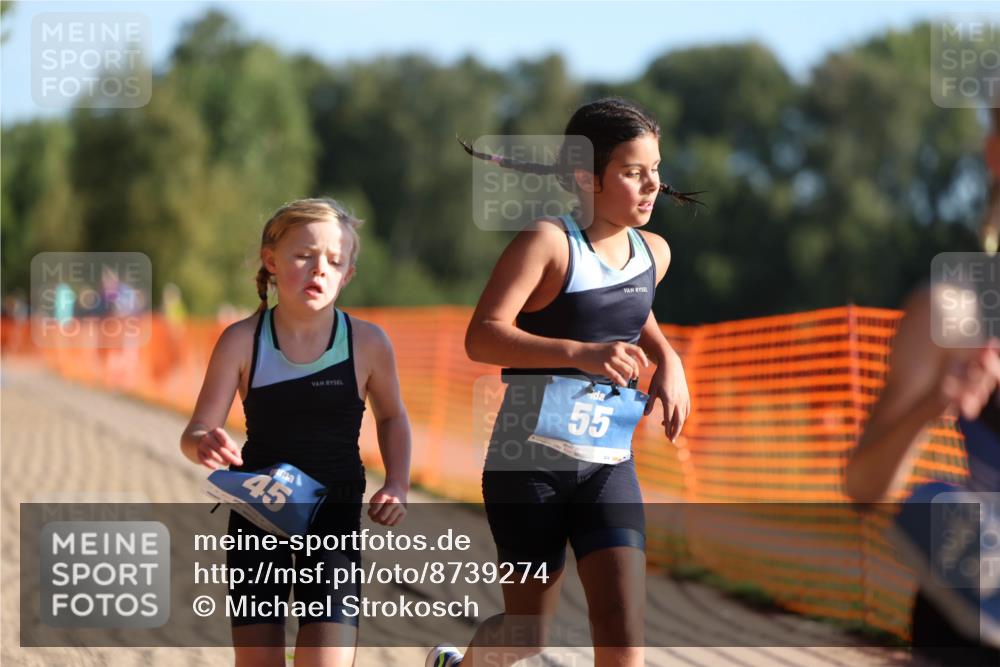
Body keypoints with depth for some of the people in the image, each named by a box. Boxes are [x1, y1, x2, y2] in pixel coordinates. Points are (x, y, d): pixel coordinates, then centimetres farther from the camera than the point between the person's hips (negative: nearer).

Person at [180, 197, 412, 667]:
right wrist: (204, 445, -31)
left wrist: (397, 485, -2)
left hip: (334, 520, -1)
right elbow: (195, 432, -7)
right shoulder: (242, 341, -9)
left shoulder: (368, 343, -7)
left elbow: (391, 417, 13)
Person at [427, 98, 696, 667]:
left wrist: (667, 360, 9)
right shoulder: (548, 244, -13)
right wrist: (580, 353, -35)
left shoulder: (653, 252, 7)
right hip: (529, 463, -4)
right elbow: (482, 337, -23)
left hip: (608, 465, 4)